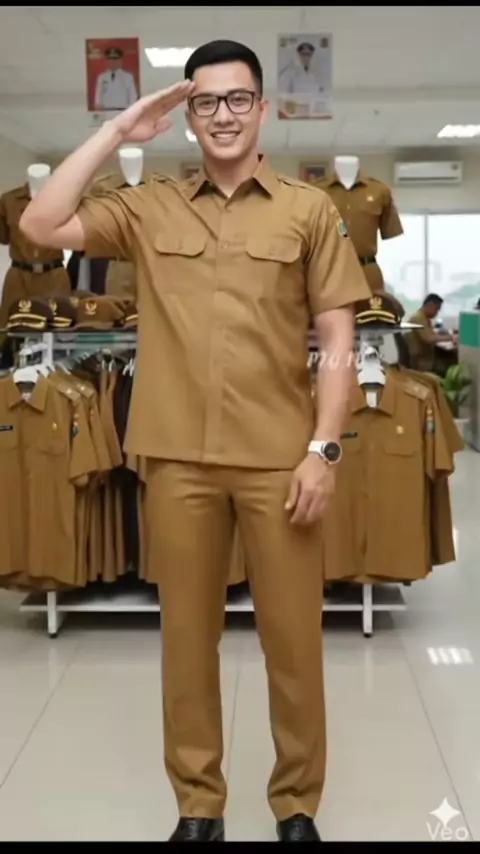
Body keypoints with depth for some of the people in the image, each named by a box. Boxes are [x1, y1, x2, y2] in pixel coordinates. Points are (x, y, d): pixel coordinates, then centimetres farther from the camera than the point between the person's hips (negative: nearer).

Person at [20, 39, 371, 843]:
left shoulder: (309, 210, 4)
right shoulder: (149, 206, 9)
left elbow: (337, 340, 2)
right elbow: (41, 225, -1)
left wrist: (323, 450, -6)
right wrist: (117, 132, 1)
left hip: (278, 460, -1)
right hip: (179, 459, 2)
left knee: (293, 638, 6)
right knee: (186, 634, 10)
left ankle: (297, 804, 25)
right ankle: (197, 803, 27)